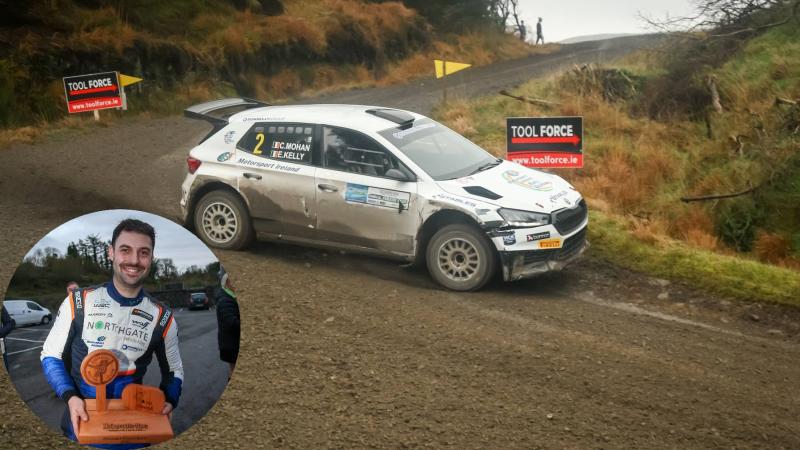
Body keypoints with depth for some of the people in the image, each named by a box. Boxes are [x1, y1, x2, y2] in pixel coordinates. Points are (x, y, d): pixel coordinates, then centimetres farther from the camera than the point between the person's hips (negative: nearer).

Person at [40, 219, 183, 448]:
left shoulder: (162, 318, -4)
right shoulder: (78, 302, -7)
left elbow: (174, 371, 10)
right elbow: (51, 355, 1)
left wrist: (168, 401, -10)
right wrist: (70, 397, -15)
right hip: (80, 423, -1)